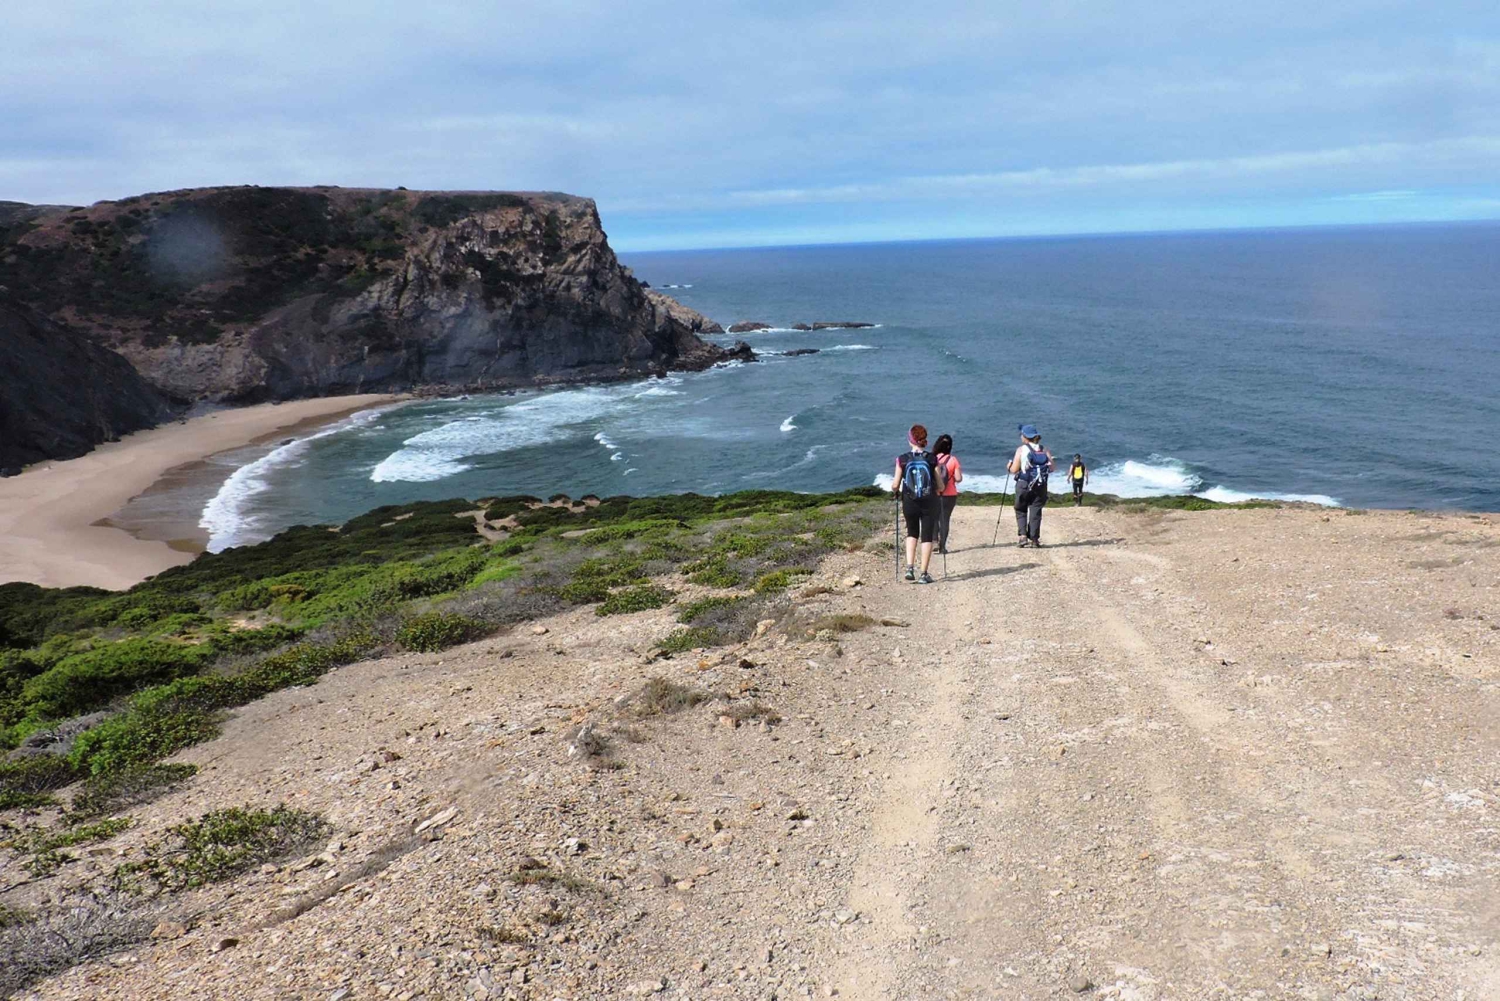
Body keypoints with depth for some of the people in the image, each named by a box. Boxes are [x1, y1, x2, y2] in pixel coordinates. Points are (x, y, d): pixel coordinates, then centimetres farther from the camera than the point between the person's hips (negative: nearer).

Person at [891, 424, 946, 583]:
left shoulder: (902, 459, -7)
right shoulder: (932, 459, -7)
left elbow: (895, 486, -4)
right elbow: (940, 487, -3)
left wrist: (894, 488, 19)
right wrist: (936, 489, 20)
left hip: (909, 503, 1)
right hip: (929, 503, -1)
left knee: (912, 533, 22)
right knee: (927, 537, 9)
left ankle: (910, 568, 8)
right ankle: (924, 574, 9)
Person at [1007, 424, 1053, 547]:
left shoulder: (1021, 449, -5)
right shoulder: (1044, 450, 5)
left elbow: (1014, 470, -8)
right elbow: (1051, 468, 0)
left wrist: (1010, 466, 13)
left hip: (1024, 485, -2)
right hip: (1041, 486, 2)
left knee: (1021, 511, 12)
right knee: (1035, 512, 8)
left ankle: (1022, 535, -4)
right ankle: (1034, 538, 4)